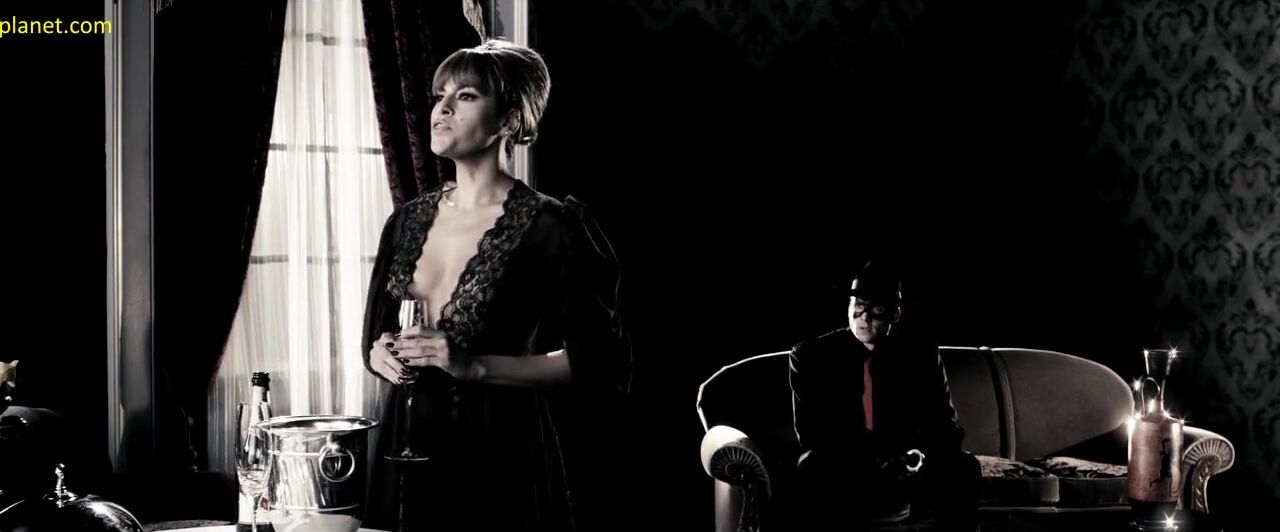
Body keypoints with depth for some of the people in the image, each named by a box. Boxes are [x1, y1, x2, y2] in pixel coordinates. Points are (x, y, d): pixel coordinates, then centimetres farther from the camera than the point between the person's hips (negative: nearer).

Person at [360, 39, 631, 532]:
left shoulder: (549, 226, -10)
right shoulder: (406, 222, 8)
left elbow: (600, 361, -14)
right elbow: (375, 338, 17)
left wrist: (474, 365, -21)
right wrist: (385, 356, -6)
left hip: (508, 467, -5)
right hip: (414, 462, 6)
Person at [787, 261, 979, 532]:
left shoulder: (920, 351, 1)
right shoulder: (811, 355, -5)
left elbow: (945, 422, 1)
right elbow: (810, 434, -11)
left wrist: (920, 454, -24)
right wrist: (875, 462, -27)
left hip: (904, 472, 2)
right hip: (841, 474, -2)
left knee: (963, 467, -24)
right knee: (813, 469, -35)